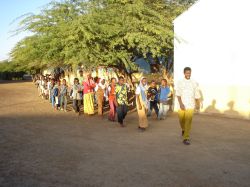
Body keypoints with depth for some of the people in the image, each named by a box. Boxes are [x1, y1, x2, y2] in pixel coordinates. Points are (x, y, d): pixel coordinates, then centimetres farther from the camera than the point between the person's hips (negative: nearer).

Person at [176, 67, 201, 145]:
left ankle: (186, 138, -5)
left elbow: (196, 94, 13)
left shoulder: (194, 83, 6)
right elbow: (178, 94, -6)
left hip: (190, 105, 0)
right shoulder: (180, 82, 1)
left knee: (188, 121, -8)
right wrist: (180, 104, -17)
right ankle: (183, 129, 39)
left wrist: (197, 104, 17)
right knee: (181, 119, 6)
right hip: (182, 104, 0)